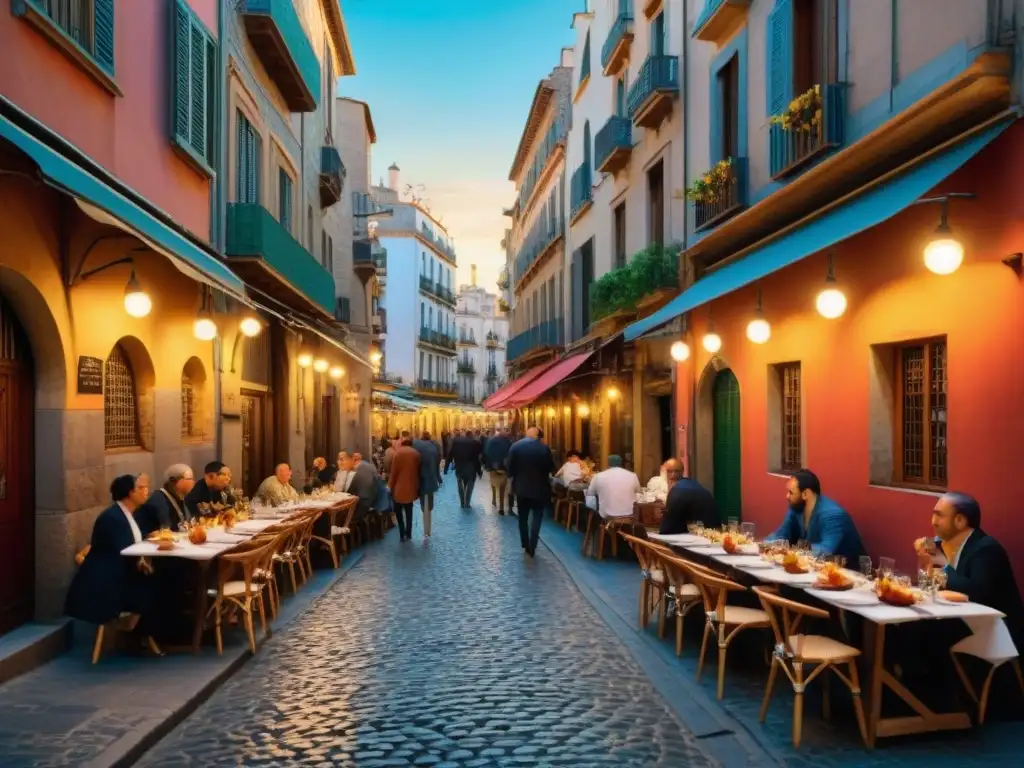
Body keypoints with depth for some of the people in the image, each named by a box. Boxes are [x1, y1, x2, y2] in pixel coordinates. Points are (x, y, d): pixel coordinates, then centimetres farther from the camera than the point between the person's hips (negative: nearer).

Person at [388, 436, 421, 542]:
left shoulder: (398, 452, -10)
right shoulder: (416, 453, 2)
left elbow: (393, 472, -9)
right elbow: (418, 470, 5)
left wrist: (390, 486, 0)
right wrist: (417, 486, 14)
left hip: (400, 488, -4)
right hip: (411, 487, 4)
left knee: (399, 511, 8)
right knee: (409, 511, 16)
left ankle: (402, 535, 2)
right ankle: (408, 534, 19)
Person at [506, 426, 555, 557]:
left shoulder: (515, 446, -7)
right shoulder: (544, 448, -11)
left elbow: (509, 466, -6)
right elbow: (551, 468, -5)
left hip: (521, 487, 2)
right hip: (539, 488, -2)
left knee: (523, 518, 17)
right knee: (537, 517, 8)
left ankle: (525, 545, 24)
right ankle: (532, 548, 5)